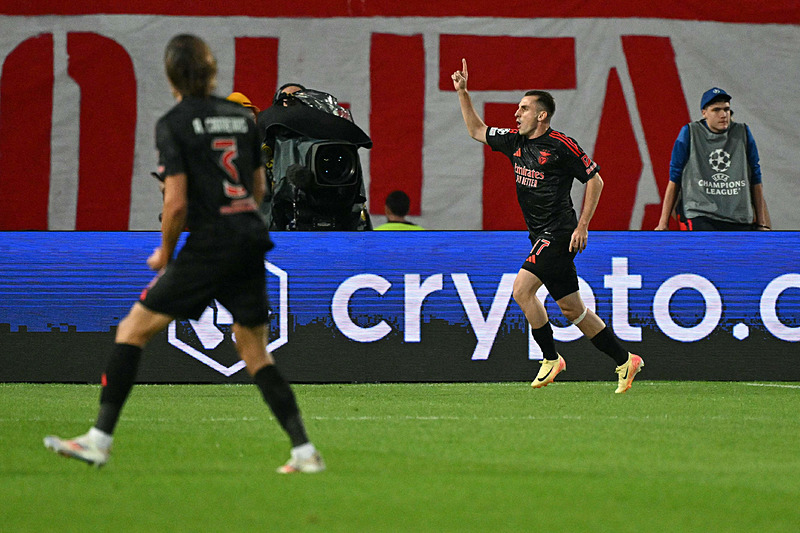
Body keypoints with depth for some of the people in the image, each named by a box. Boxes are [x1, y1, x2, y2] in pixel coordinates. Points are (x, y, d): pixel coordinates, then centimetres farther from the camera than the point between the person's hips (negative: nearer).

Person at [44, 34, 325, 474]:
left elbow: (176, 203, -12)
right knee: (255, 353, 15)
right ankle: (305, 450, 7)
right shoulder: (241, 116, 12)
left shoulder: (174, 124, -6)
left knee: (132, 330, 3)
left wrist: (165, 251, 3)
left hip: (208, 248, -6)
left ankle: (100, 439, -2)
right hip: (252, 245, 6)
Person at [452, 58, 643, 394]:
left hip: (559, 233, -8)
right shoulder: (515, 141, 10)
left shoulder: (561, 146, -11)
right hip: (541, 236, 8)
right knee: (571, 308, 8)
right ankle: (624, 360, 15)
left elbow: (595, 180, -6)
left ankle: (550, 359, -6)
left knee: (522, 289, -18)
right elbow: (477, 131, 23)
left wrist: (582, 227, -10)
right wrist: (462, 93, 14)